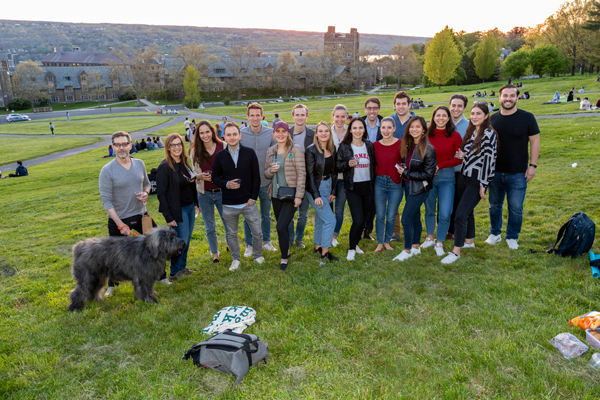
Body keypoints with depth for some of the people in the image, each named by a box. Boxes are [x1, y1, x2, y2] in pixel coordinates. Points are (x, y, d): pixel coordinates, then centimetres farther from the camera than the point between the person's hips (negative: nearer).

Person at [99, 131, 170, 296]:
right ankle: (112, 285, 35)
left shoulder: (139, 164, 1)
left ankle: (161, 276, 30)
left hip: (141, 215, 4)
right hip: (118, 219, -4)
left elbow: (146, 183, 17)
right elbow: (106, 201, -15)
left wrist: (145, 193, -9)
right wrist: (121, 225, -20)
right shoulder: (107, 170, -14)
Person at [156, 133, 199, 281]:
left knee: (187, 240, 14)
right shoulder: (165, 167, -16)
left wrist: (196, 203, 13)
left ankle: (182, 267, 30)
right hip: (178, 210, -7)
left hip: (190, 207, 7)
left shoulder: (185, 162, 6)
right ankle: (174, 272, 16)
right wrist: (168, 217, -18)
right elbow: (161, 193, -16)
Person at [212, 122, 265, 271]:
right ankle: (236, 259, 34)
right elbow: (215, 177, 7)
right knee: (232, 234, 15)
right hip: (229, 205, 1)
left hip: (248, 202, -1)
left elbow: (256, 177, -1)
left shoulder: (250, 153, -4)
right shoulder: (220, 156, -1)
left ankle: (258, 255, 32)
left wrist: (253, 197, -6)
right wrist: (226, 184, -13)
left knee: (257, 232, 7)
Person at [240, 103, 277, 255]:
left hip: (266, 182, 1)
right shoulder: (240, 134, -4)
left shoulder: (271, 133, -3)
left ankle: (266, 241, 33)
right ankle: (249, 245, 25)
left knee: (266, 214, 15)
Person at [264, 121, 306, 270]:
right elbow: (266, 174, 15)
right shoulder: (271, 151, 8)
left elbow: (301, 174, -11)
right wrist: (271, 170, -9)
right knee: (281, 227, 15)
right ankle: (286, 250, 38)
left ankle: (284, 258, 7)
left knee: (281, 227, -12)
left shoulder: (296, 150, -9)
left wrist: (299, 196, -15)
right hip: (276, 194, 5)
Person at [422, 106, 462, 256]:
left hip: (447, 177, -1)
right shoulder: (427, 135, -1)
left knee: (445, 214, -5)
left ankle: (439, 243, 14)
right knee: (429, 210, 14)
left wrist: (440, 165, -12)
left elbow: (459, 158, -4)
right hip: (428, 176, 2)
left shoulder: (455, 136, -4)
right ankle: (430, 238, 34)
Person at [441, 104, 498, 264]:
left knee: (461, 214, -12)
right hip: (463, 177, 8)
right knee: (467, 212, 18)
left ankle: (456, 251, -4)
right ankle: (469, 241, 36)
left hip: (476, 181, -7)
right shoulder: (471, 131, 12)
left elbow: (488, 159, -15)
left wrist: (483, 185, -16)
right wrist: (463, 155, -2)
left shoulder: (489, 134, -12)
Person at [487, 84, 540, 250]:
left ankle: (512, 237, 22)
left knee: (516, 208, 4)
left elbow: (535, 141, -1)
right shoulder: (492, 119, 4)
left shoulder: (527, 117, -4)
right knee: (494, 205, 13)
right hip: (495, 172, 3)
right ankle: (495, 233, 30)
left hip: (518, 173, -3)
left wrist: (532, 165, -8)